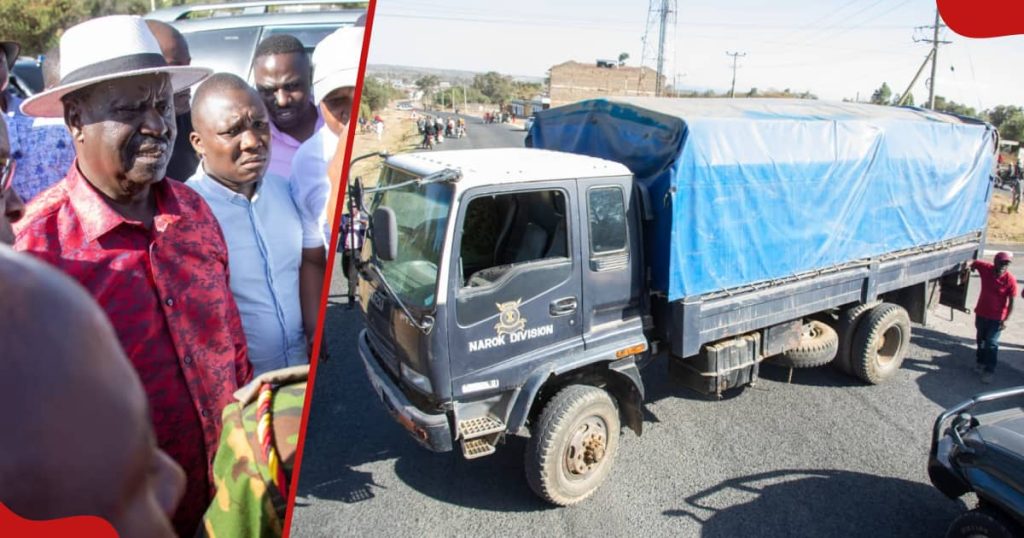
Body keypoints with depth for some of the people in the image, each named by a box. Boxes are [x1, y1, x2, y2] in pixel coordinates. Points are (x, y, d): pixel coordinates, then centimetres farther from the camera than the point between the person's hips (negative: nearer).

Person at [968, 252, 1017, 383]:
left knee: (991, 343, -2)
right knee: (981, 340, 20)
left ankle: (989, 370, 8)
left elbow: (1011, 302, -15)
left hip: (996, 317, -4)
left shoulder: (1010, 280, -22)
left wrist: (1005, 320, -15)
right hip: (981, 313, 4)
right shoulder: (985, 268, -15)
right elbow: (974, 263, 10)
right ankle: (981, 362, 39)